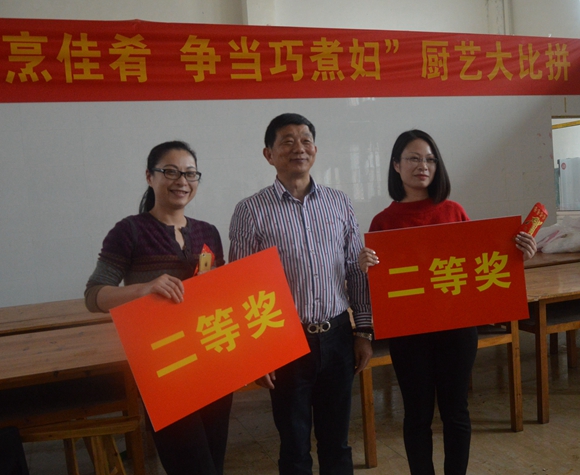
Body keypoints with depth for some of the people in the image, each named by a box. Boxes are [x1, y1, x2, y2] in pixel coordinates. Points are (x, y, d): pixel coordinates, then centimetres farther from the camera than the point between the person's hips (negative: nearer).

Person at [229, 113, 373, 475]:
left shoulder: (339, 203, 4)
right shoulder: (251, 211, -6)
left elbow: (358, 271, 8)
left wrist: (364, 330, 6)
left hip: (337, 337, 3)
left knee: (337, 441, 16)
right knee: (295, 446, 12)